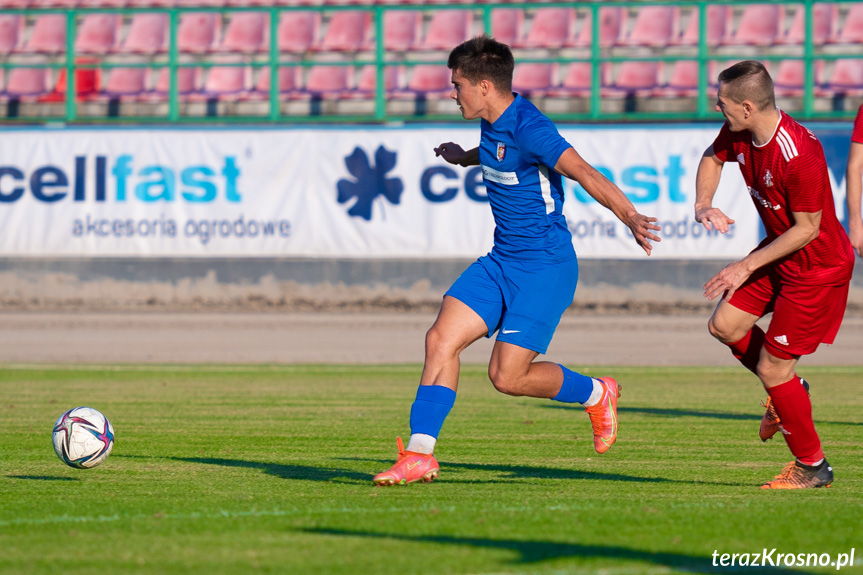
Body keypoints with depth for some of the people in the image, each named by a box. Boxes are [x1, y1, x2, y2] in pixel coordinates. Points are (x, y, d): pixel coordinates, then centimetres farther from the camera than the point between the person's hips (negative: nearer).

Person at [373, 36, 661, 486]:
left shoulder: (528, 127, -21)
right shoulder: (494, 125, 6)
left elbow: (585, 174, -31)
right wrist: (466, 158, 48)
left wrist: (630, 217, -44)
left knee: (507, 376, -9)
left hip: (545, 267, -9)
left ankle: (595, 394, 17)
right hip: (502, 260, 9)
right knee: (441, 338, -5)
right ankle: (419, 454, -3)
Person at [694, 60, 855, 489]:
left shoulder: (799, 154, -33)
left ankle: (812, 467, 14)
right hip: (780, 251, 9)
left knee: (772, 369, -3)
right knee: (724, 326, 7)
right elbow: (713, 158, 14)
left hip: (818, 266, -9)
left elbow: (808, 228, -25)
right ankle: (788, 390, 29)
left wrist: (747, 267, -21)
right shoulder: (738, 133, -8)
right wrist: (703, 205, -6)